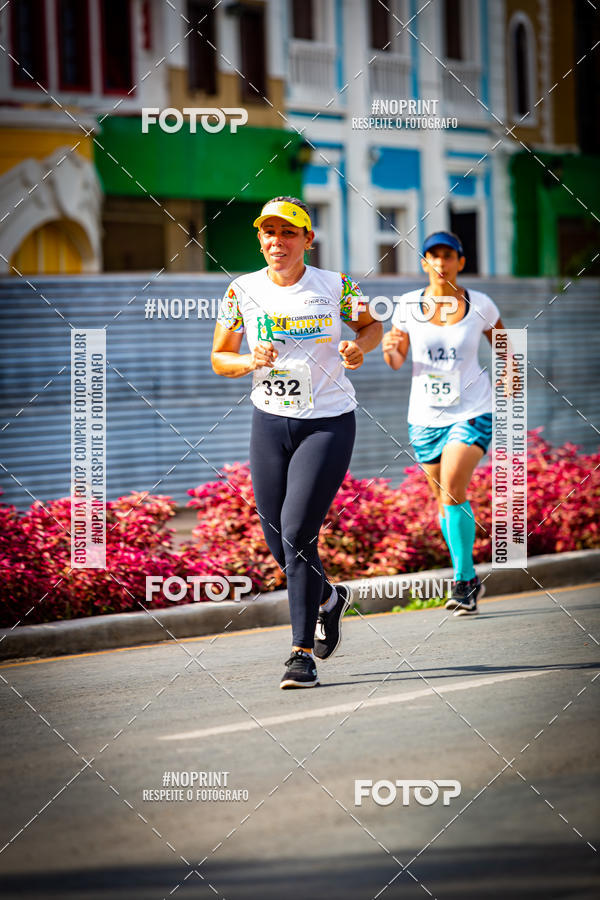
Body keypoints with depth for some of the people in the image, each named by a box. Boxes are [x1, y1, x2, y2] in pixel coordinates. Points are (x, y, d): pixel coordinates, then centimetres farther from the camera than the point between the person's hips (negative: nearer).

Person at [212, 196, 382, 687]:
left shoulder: (336, 286, -4)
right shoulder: (243, 291, 0)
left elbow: (371, 325, 13)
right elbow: (220, 357, 8)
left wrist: (359, 347, -9)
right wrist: (250, 362, -13)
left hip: (329, 423, -3)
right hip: (270, 422, 3)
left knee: (297, 533, -15)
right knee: (278, 541, 5)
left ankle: (304, 652, -7)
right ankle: (328, 597, 39)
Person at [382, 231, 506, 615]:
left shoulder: (480, 305, -5)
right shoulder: (409, 305, -2)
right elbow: (397, 362, 2)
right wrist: (390, 348, -20)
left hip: (472, 413, -3)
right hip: (427, 416, 3)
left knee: (452, 490, -21)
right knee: (445, 499, 10)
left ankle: (463, 579, -12)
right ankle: (470, 581, 26)